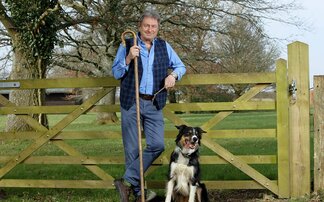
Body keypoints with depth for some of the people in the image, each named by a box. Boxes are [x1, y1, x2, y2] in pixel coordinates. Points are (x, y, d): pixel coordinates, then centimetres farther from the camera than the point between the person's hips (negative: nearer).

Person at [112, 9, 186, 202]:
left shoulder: (164, 46, 10)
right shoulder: (127, 45, 3)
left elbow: (181, 66, 17)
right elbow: (116, 73, 3)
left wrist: (173, 75, -5)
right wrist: (128, 58, -13)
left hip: (154, 105, 3)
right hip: (131, 103, -2)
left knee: (157, 145, -8)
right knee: (132, 148, 0)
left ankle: (128, 181, -2)